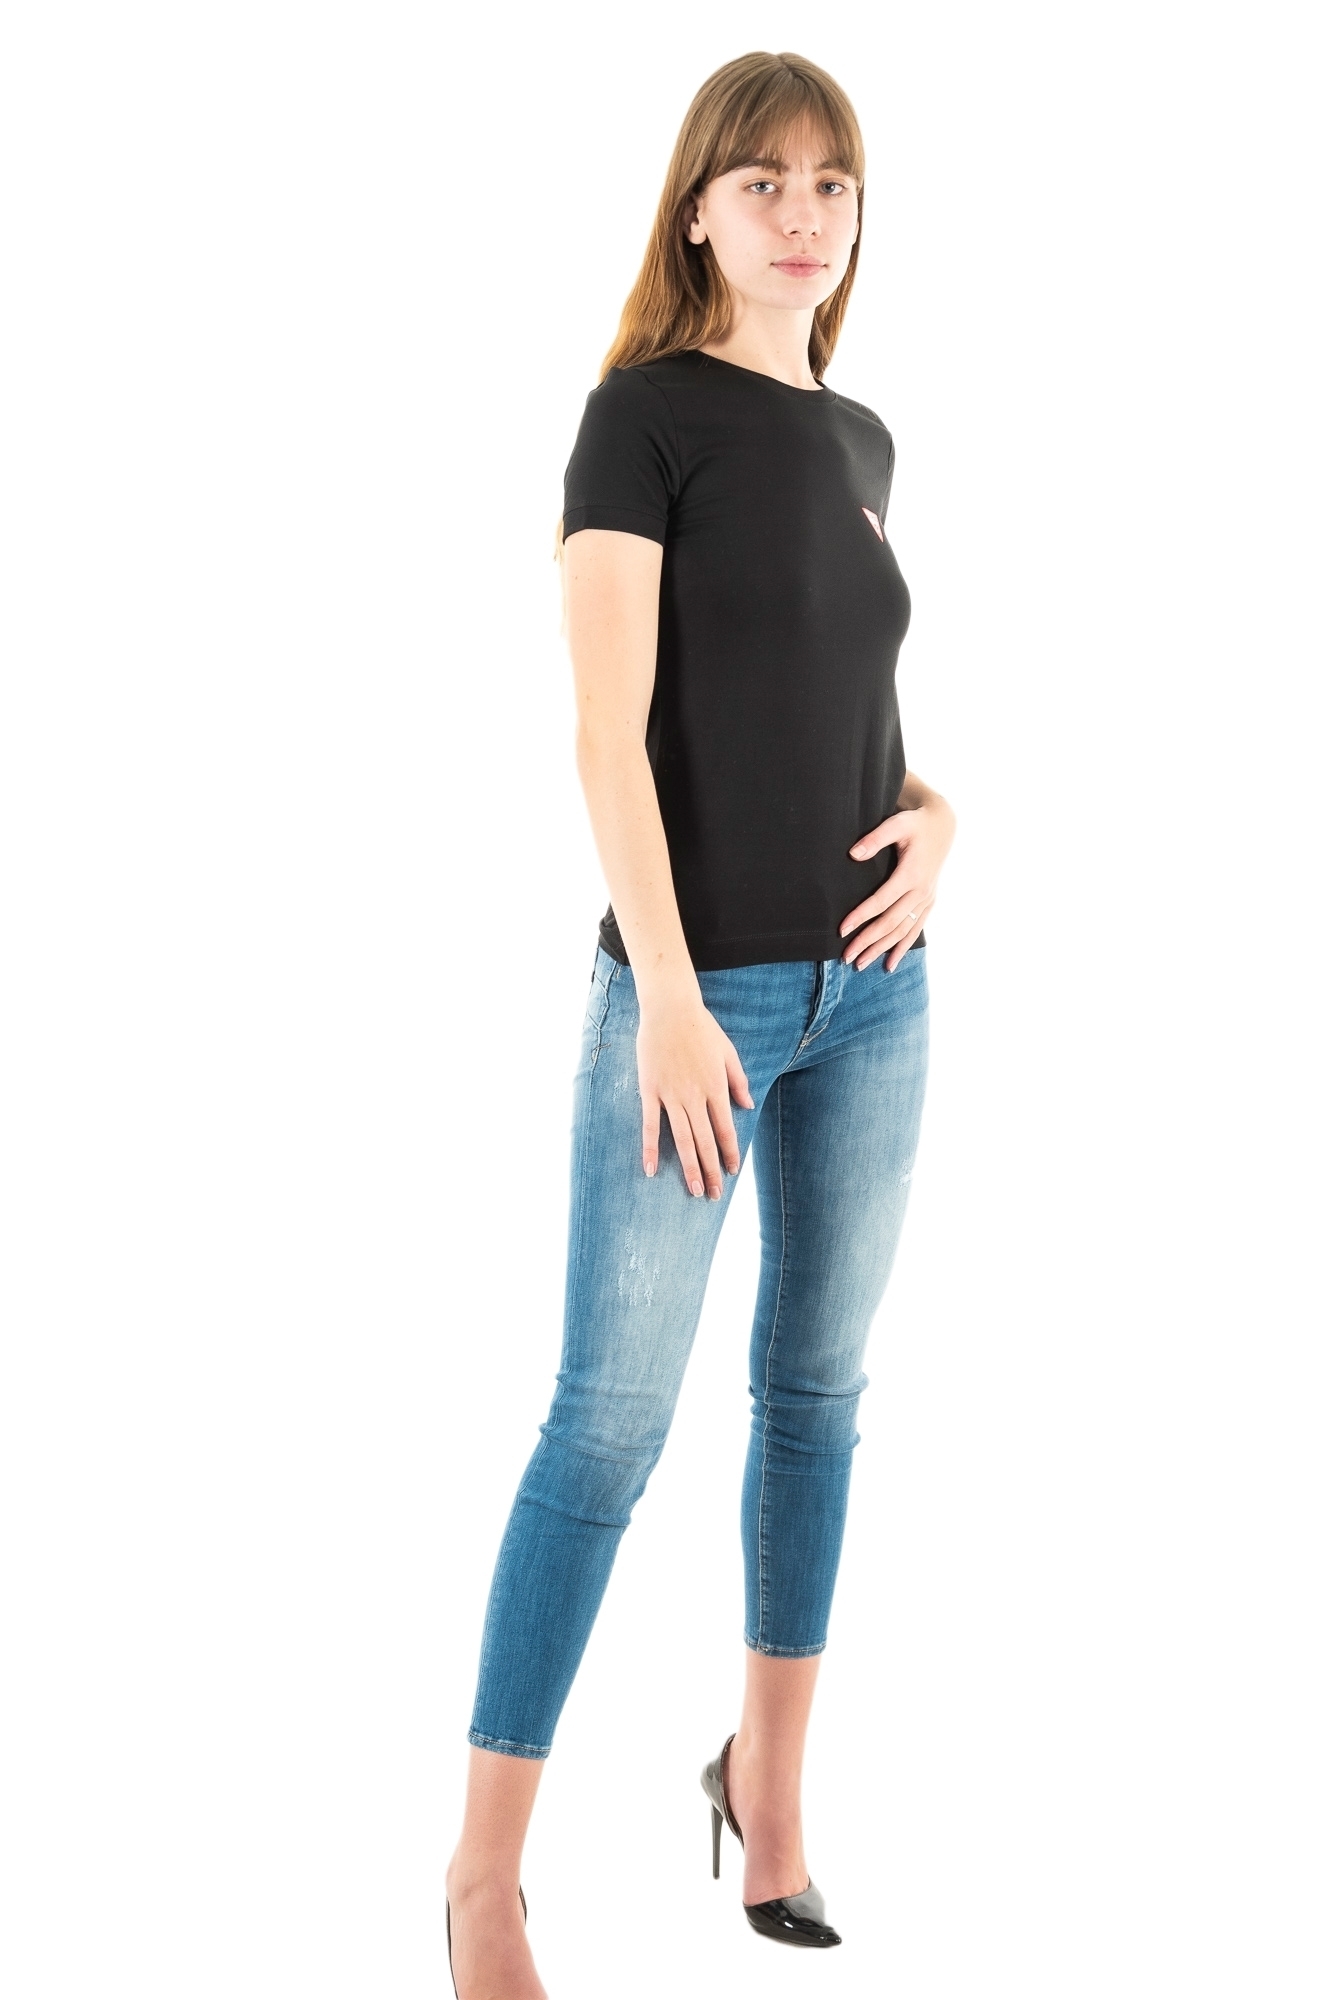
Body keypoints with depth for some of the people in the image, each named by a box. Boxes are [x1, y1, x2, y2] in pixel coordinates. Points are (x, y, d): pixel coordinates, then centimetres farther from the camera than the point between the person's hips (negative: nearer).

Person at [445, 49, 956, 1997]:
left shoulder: (863, 441, 11)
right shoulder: (642, 416, -7)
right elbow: (610, 734, -13)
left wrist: (936, 811, 0)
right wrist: (670, 1000, -18)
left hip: (872, 988, 6)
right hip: (697, 990, -6)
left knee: (819, 1388, 13)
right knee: (611, 1421, -4)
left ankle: (770, 1775, 30)